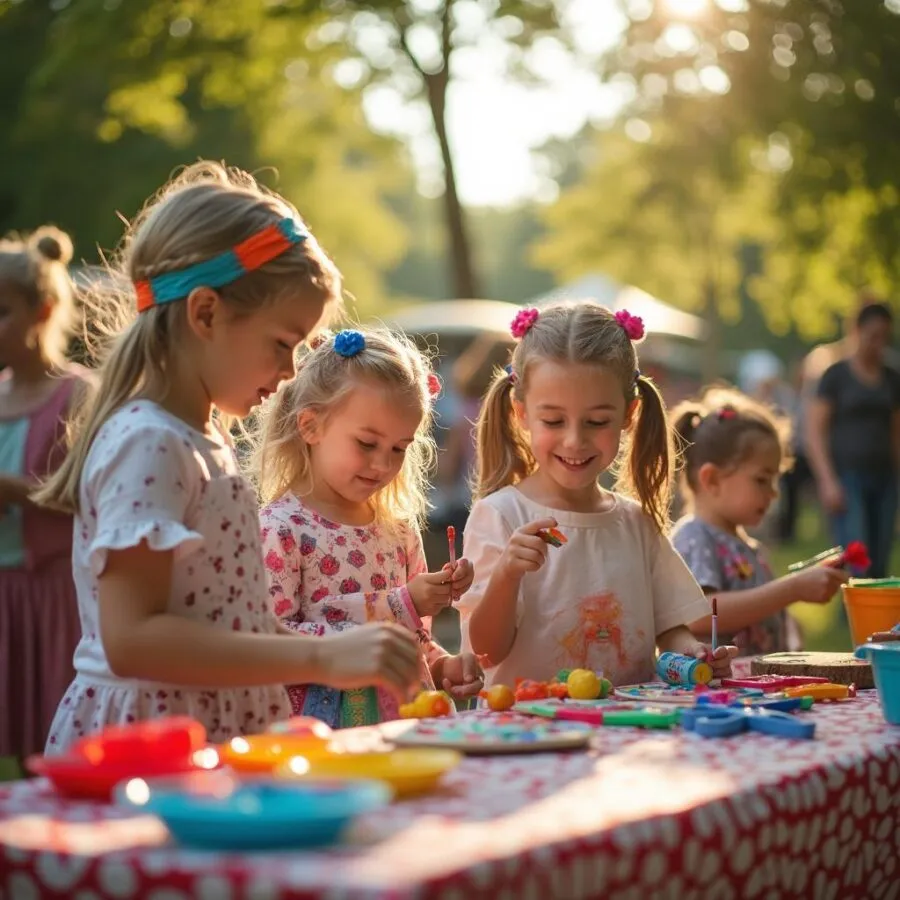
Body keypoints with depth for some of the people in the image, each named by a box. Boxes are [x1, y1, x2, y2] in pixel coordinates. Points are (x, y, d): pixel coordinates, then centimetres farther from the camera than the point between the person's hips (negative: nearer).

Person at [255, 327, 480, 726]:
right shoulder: (278, 529, -6)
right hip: (323, 733, -5)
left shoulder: (400, 529, 14)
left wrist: (442, 665, 3)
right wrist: (395, 609, -15)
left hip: (406, 721, 5)